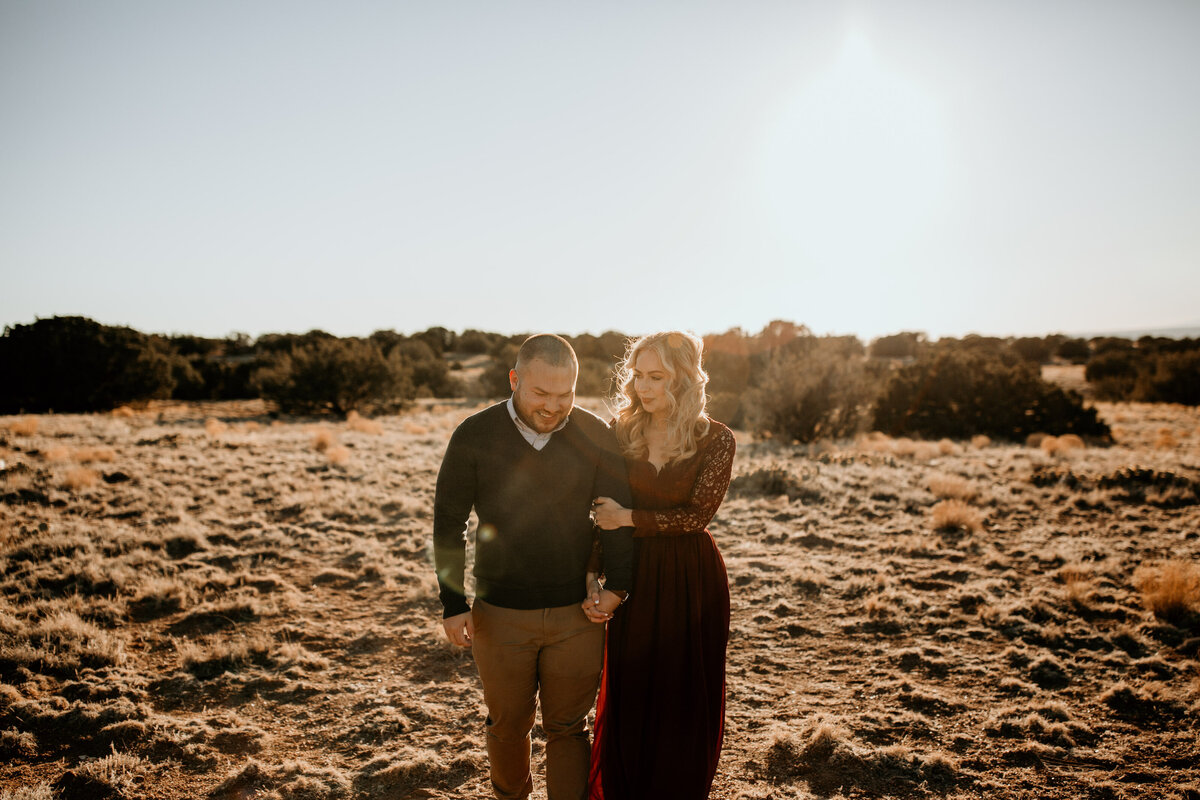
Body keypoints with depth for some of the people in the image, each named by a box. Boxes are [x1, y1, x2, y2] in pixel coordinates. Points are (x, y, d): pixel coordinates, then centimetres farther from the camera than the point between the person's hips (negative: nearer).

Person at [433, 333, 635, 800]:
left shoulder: (596, 438, -5)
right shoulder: (474, 437, -7)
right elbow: (448, 524, -1)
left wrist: (618, 585, -11)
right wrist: (453, 603, -4)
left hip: (577, 614, 0)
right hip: (499, 616, 0)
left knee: (567, 728, 11)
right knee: (508, 724, 18)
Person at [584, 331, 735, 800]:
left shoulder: (715, 439, -8)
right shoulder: (621, 434, -1)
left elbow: (697, 514, -12)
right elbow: (601, 513, -1)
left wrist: (630, 518, -16)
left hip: (692, 581, -2)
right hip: (634, 579, 2)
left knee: (685, 701, 11)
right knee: (627, 696, 12)